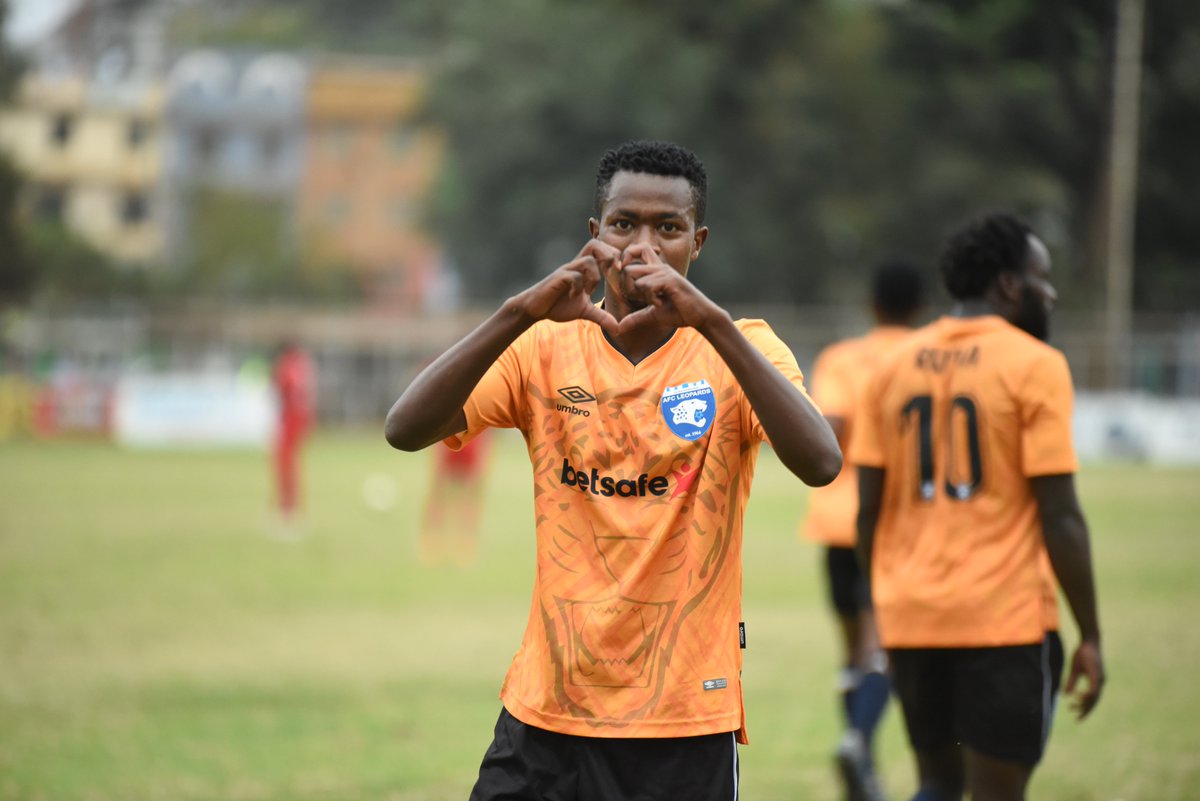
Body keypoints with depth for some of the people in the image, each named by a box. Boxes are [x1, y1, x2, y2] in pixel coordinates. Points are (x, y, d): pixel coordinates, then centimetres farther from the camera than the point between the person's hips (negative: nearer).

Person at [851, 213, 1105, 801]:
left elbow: (869, 509, 9)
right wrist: (1090, 636, -5)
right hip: (1006, 620, -5)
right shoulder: (1035, 365, -7)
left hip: (910, 620, 5)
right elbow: (1059, 516, -10)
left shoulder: (895, 366, 9)